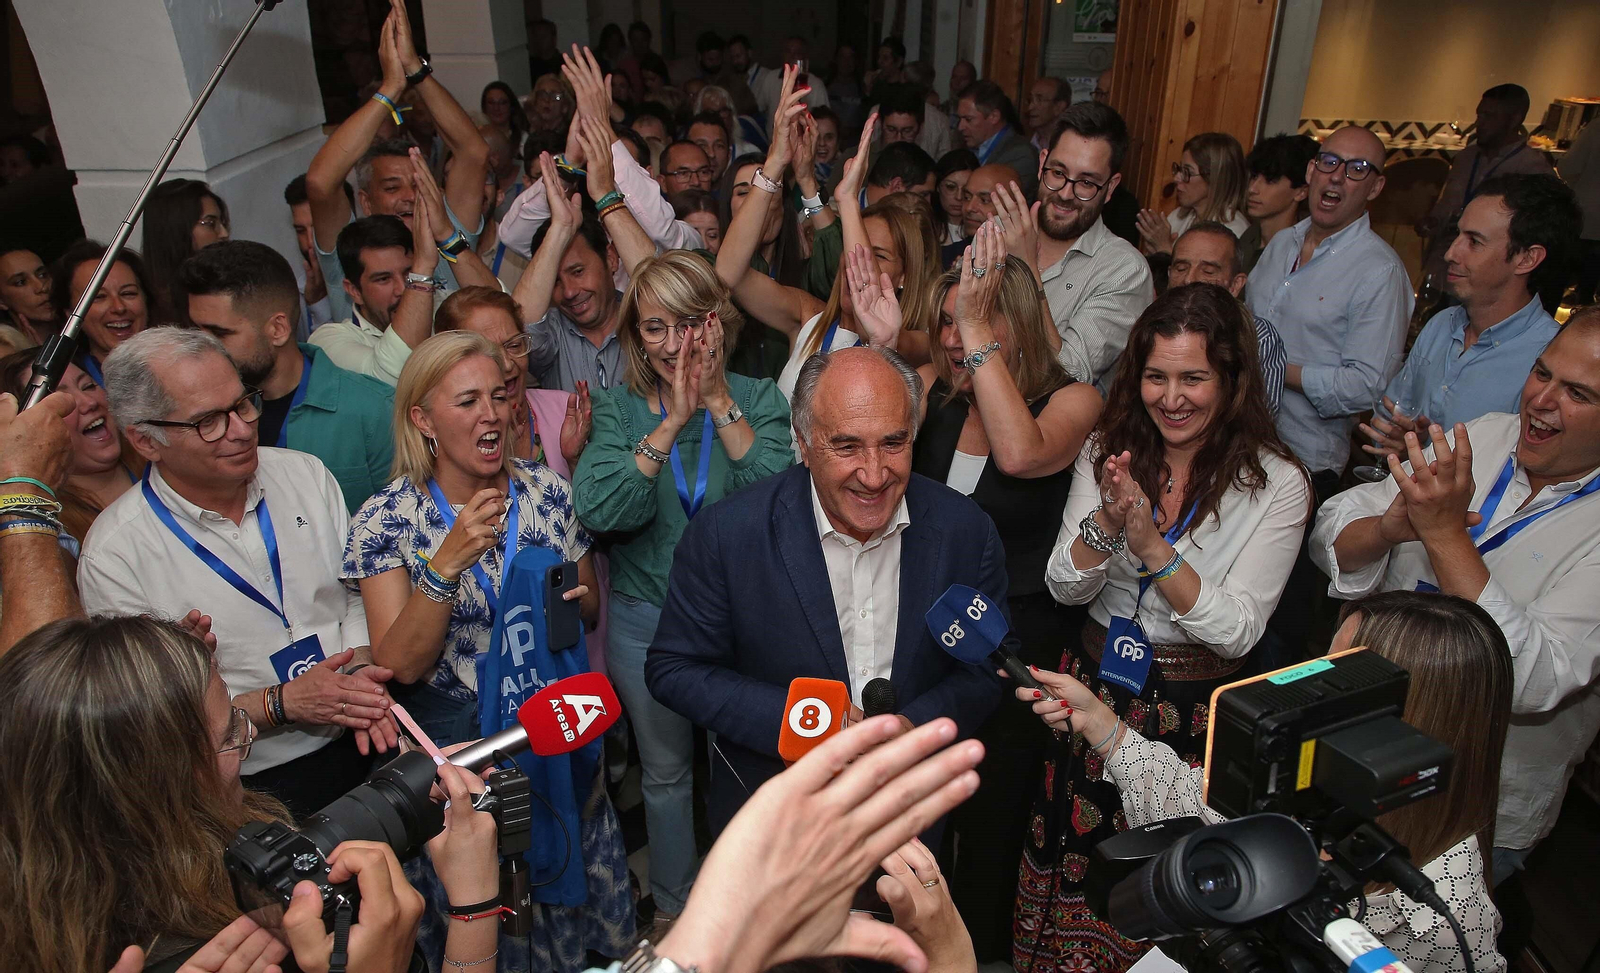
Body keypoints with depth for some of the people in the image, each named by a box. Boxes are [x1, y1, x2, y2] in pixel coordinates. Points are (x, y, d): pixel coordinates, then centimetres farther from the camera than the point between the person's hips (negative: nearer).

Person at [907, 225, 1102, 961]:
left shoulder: (1073, 401, -12)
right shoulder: (931, 388, -1)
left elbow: (1021, 453, -33)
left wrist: (978, 330, -32)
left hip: (1016, 646, -3)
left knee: (989, 824, 15)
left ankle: (981, 952, 43)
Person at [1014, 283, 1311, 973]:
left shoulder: (1276, 484, -11)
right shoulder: (1108, 452, -2)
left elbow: (1237, 630, -16)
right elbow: (1063, 588, -5)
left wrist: (1153, 546, -26)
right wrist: (1106, 521, -23)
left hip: (1197, 710, -2)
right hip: (1095, 689, 3)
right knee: (1076, 855, 12)